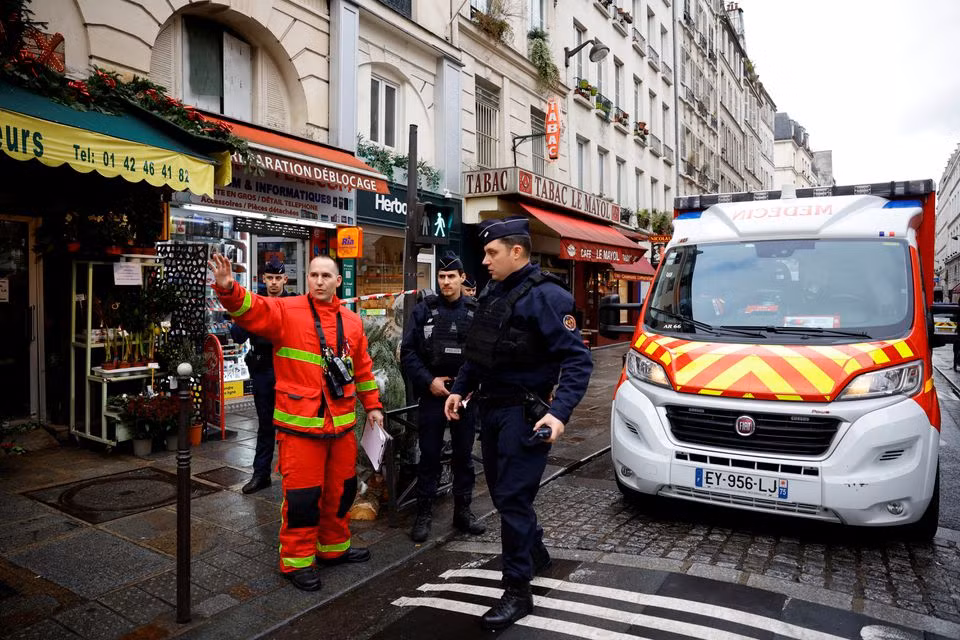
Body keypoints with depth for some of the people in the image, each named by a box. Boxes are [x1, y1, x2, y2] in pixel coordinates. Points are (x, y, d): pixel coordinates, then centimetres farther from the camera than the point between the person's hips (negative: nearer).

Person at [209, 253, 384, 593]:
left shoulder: (351, 321, 9)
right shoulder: (286, 311, -5)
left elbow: (363, 367, 16)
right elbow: (251, 309, -22)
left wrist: (372, 405, 18)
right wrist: (228, 288, -41)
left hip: (342, 423, 5)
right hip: (300, 423, -5)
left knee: (341, 488, 18)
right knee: (302, 494, 1)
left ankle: (334, 546, 38)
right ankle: (297, 560, 21)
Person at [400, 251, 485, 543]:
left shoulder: (475, 311, 1)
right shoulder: (424, 309, 0)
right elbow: (407, 352, -2)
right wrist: (428, 381, -10)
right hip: (432, 394, -1)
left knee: (464, 455, 11)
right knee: (429, 456, 6)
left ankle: (463, 510, 26)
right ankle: (424, 513, 19)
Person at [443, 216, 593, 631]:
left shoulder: (545, 295, -16)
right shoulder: (492, 293, 10)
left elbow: (577, 360, -19)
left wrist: (560, 412, -28)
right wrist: (460, 389, 15)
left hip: (523, 413, -9)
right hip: (491, 407, 9)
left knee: (513, 498, -4)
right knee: (501, 491, 19)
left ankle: (518, 591, 12)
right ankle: (535, 553, 42)